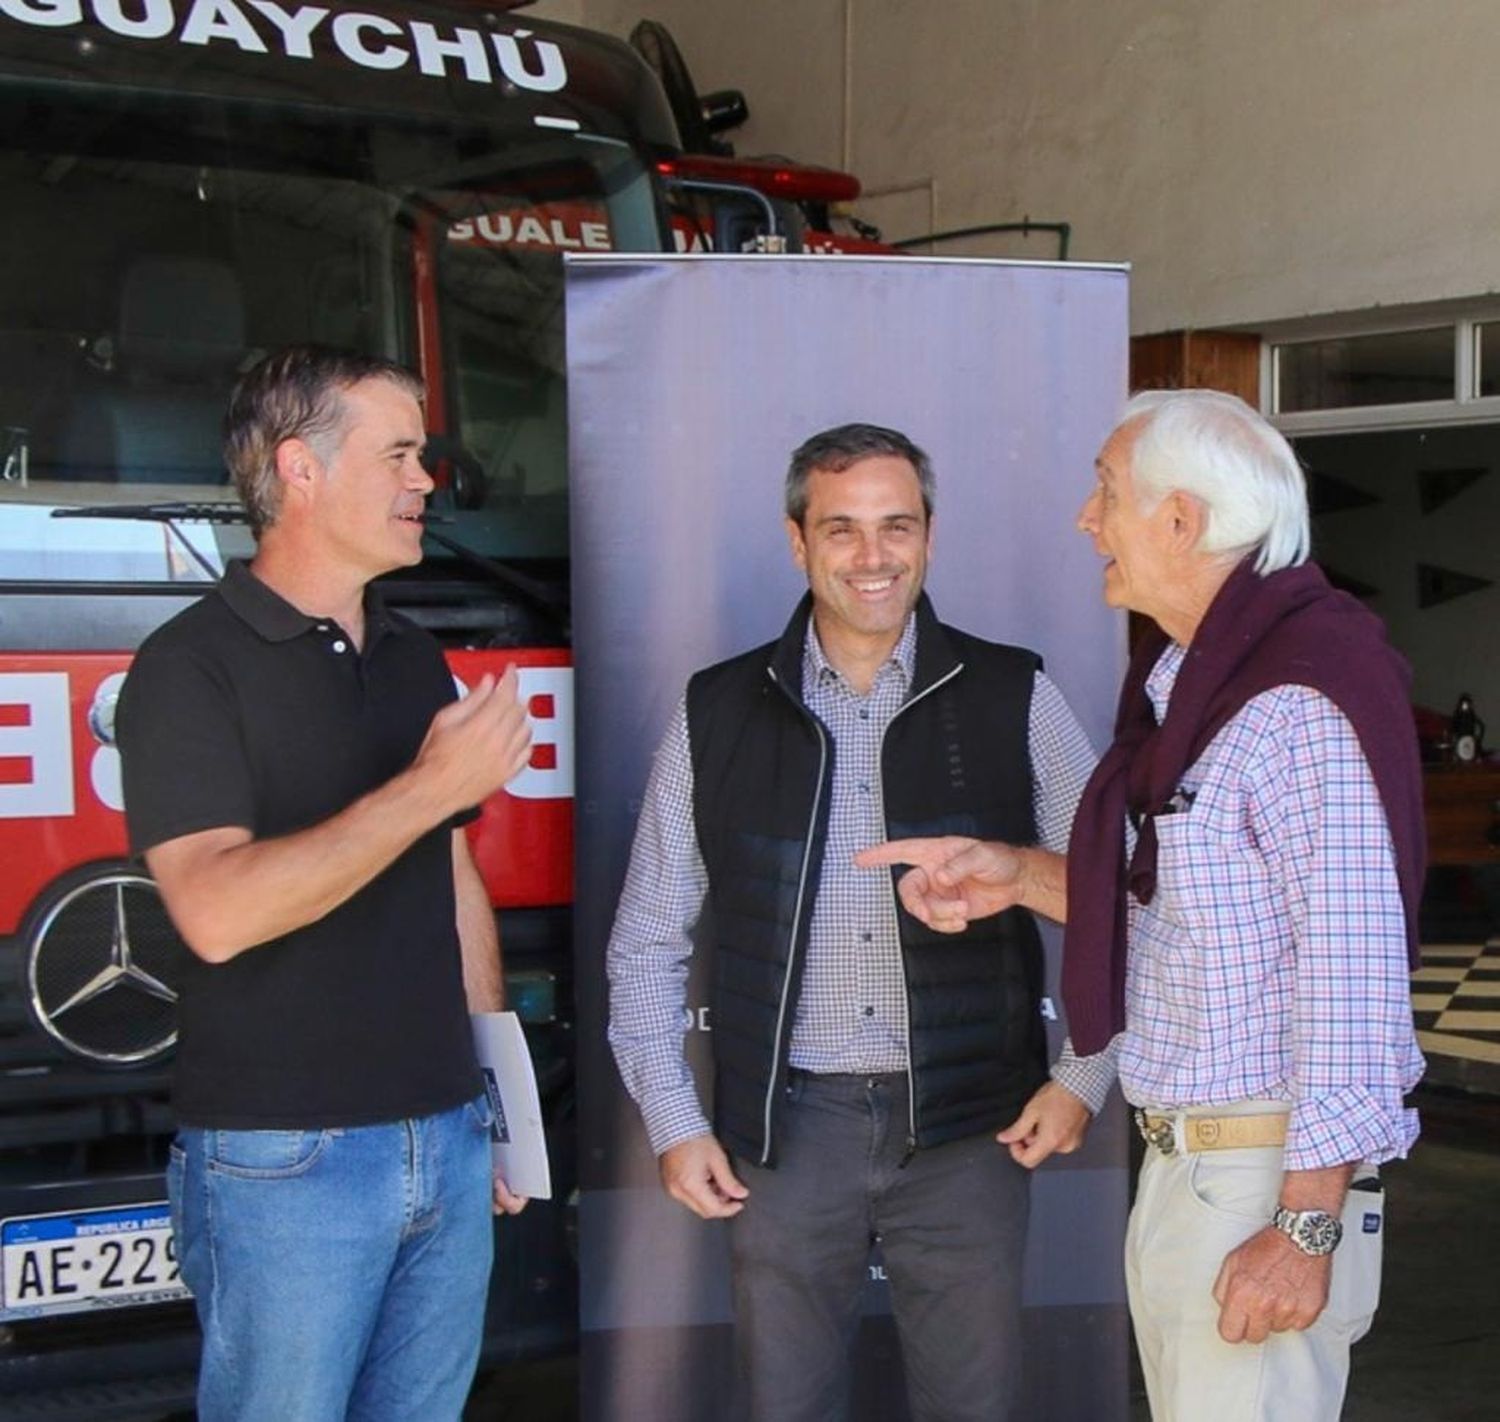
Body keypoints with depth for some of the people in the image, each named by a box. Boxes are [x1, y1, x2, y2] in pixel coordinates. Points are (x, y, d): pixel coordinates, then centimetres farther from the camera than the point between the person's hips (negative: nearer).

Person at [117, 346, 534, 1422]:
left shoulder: (414, 659, 12)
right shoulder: (193, 665, -10)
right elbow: (218, 913, -22)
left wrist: (499, 1091, 16)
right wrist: (428, 789, -22)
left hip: (448, 1144, 7)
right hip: (286, 1159, -6)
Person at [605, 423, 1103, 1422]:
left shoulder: (1015, 700, 1)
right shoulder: (718, 713, 4)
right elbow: (648, 945, 9)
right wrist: (673, 1121, 3)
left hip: (968, 1125, -1)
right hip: (785, 1127, 1)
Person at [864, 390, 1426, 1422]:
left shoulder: (1306, 696, -19)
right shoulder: (1184, 675, 12)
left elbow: (1354, 974, -22)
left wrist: (1307, 1223, -22)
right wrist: (1012, 876, 7)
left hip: (1265, 1170, -9)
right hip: (1175, 1159, 9)